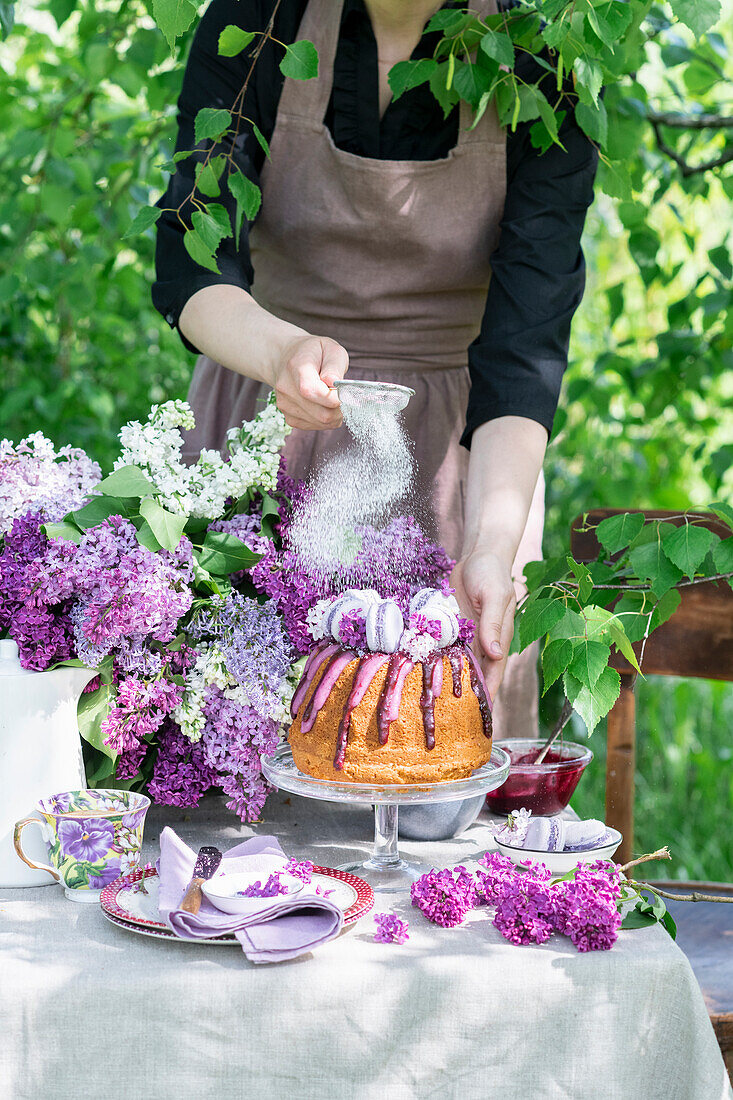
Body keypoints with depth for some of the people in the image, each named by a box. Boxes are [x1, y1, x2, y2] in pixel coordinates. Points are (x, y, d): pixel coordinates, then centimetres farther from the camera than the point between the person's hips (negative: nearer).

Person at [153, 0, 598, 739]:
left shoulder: (538, 68, -11)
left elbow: (526, 343, -17)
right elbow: (188, 269, -16)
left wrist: (491, 545, -30)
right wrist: (281, 351, -38)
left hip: (461, 448, 0)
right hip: (268, 426, 1)